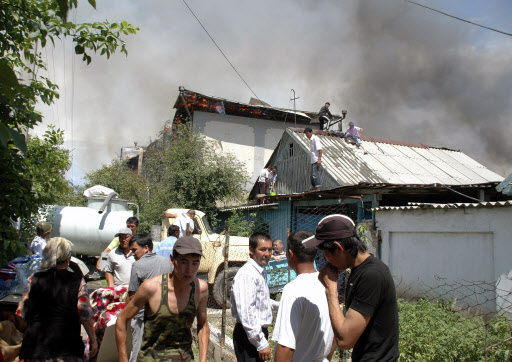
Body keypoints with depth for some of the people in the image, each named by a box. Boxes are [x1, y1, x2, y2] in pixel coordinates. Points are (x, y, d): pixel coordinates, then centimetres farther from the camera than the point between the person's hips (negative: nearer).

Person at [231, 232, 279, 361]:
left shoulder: (261, 272, 12)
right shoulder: (247, 274, -20)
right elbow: (246, 312, -27)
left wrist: (278, 305, 19)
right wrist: (261, 343, -26)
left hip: (259, 332, 10)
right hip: (249, 336, -9)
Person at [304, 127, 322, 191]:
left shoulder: (315, 139, -8)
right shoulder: (310, 140, 20)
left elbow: (319, 149, -16)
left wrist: (319, 159, -24)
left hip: (316, 160, -10)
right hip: (313, 161, 10)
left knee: (315, 174, -14)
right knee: (312, 176, 10)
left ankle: (318, 188, -15)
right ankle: (313, 189, 14)